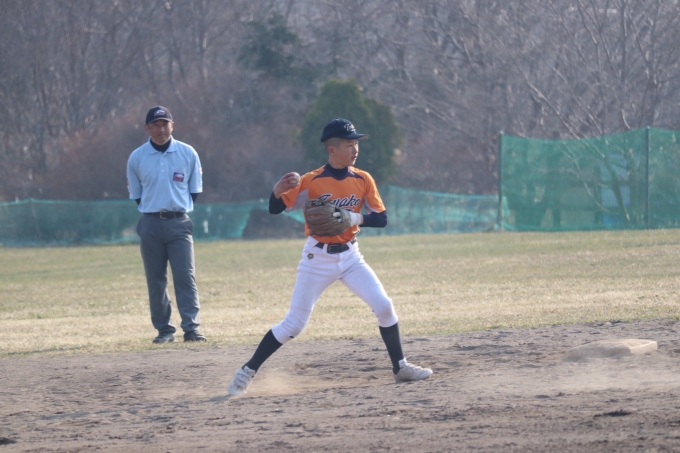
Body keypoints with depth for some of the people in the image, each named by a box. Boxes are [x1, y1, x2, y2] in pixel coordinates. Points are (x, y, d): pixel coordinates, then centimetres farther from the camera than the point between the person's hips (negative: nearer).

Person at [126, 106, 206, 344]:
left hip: (179, 223, -1)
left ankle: (191, 328, -11)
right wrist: (154, 211, 6)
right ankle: (164, 330, 9)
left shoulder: (188, 154, 2)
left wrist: (179, 209, 4)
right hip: (150, 224, 1)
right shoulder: (136, 158, 4)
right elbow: (135, 194, 12)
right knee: (156, 279, 3)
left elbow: (195, 190, 9)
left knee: (185, 276, -8)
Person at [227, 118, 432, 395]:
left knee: (384, 306, -9)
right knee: (293, 324, -4)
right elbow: (275, 209, -13)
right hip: (318, 258, -3)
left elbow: (381, 219, -2)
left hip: (350, 256, 4)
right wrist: (277, 190, -35)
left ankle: (400, 367, 7)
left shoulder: (363, 180, -2)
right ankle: (247, 372, 7)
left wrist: (356, 218, -22)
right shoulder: (311, 182, -13)